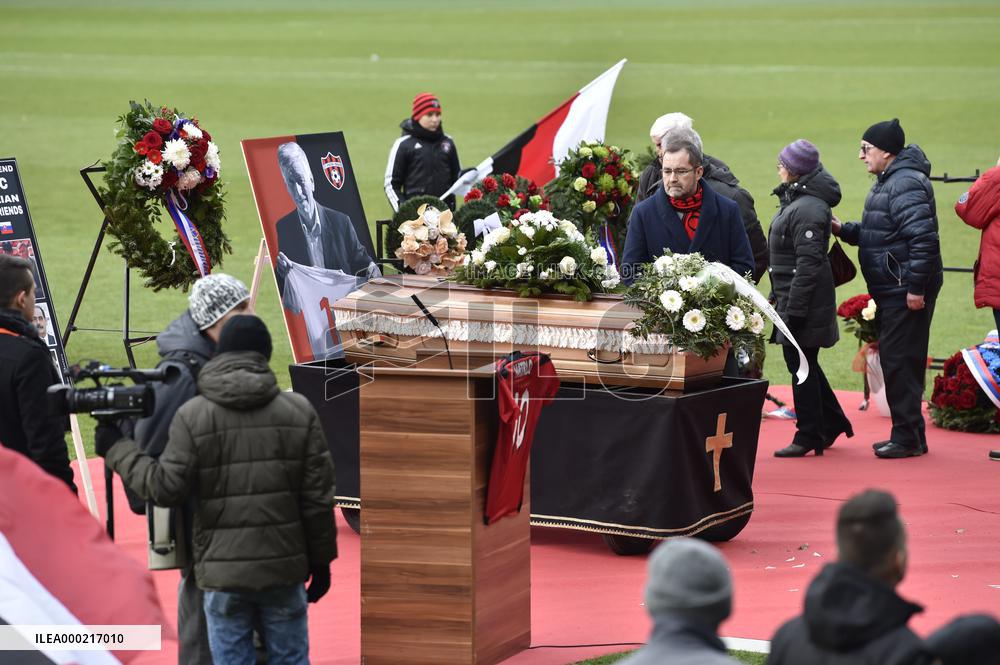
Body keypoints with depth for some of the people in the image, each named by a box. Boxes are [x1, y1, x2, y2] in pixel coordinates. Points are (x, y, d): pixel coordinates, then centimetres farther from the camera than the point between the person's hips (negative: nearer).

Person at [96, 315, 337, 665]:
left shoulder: (192, 416, -6)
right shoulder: (299, 411, 0)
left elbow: (166, 488, -8)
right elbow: (318, 496, 1)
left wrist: (116, 450, 5)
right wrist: (321, 559, 11)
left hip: (223, 572, -1)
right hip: (284, 569, 1)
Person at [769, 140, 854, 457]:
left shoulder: (807, 209, -20)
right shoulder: (795, 201, 12)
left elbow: (808, 264, -23)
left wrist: (794, 310, -23)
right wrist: (780, 298, 20)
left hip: (804, 301, -10)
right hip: (792, 298, 10)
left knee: (801, 366, -1)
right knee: (803, 364, 18)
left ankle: (808, 436, 7)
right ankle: (833, 422, 29)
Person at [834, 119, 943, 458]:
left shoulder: (906, 184, -17)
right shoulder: (888, 181, 17)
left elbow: (924, 238, -24)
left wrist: (916, 288, -25)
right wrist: (845, 230, 11)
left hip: (906, 293, -11)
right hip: (890, 290, 11)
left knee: (900, 361, -8)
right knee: (895, 360, 13)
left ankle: (909, 437, -3)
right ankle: (907, 434, 20)